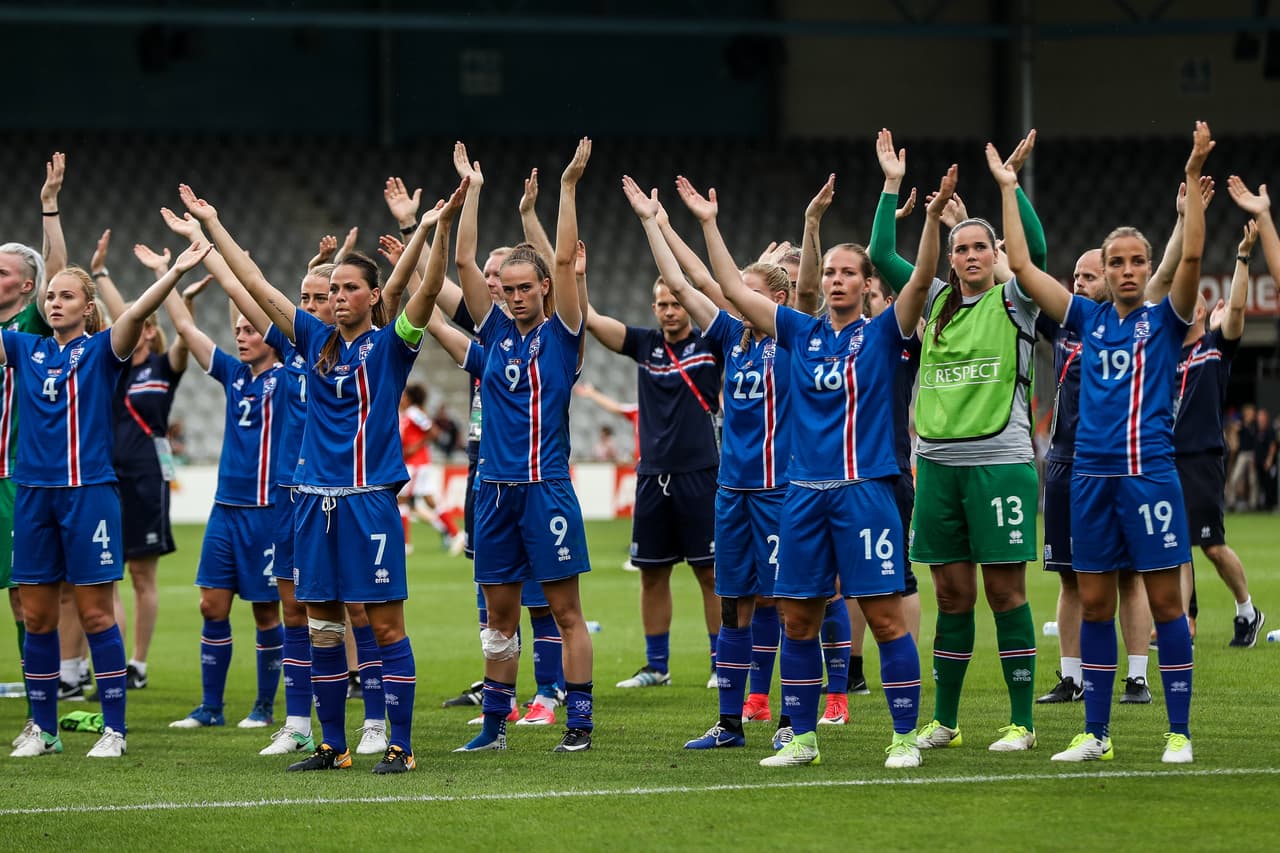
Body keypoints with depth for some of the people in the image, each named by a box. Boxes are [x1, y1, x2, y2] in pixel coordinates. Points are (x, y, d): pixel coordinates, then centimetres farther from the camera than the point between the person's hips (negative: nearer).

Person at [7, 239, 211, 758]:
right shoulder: (24, 349, 10)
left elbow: (137, 312, -18)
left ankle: (114, 729, 2)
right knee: (36, 618, 7)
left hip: (88, 494, -4)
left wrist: (175, 273, -34)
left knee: (96, 614, -2)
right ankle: (43, 730, 15)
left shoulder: (101, 350, -2)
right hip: (33, 495, 4)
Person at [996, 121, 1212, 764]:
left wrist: (1193, 179, -20)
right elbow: (1021, 265, 11)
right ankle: (1095, 734, 12)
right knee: (1093, 605, 6)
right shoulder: (1089, 318, 11)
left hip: (1149, 471, -4)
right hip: (1091, 475, 4)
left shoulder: (1164, 318, 2)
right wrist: (1008, 189, 10)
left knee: (1164, 601, -3)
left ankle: (1179, 732, 0)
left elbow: (1191, 256, -14)